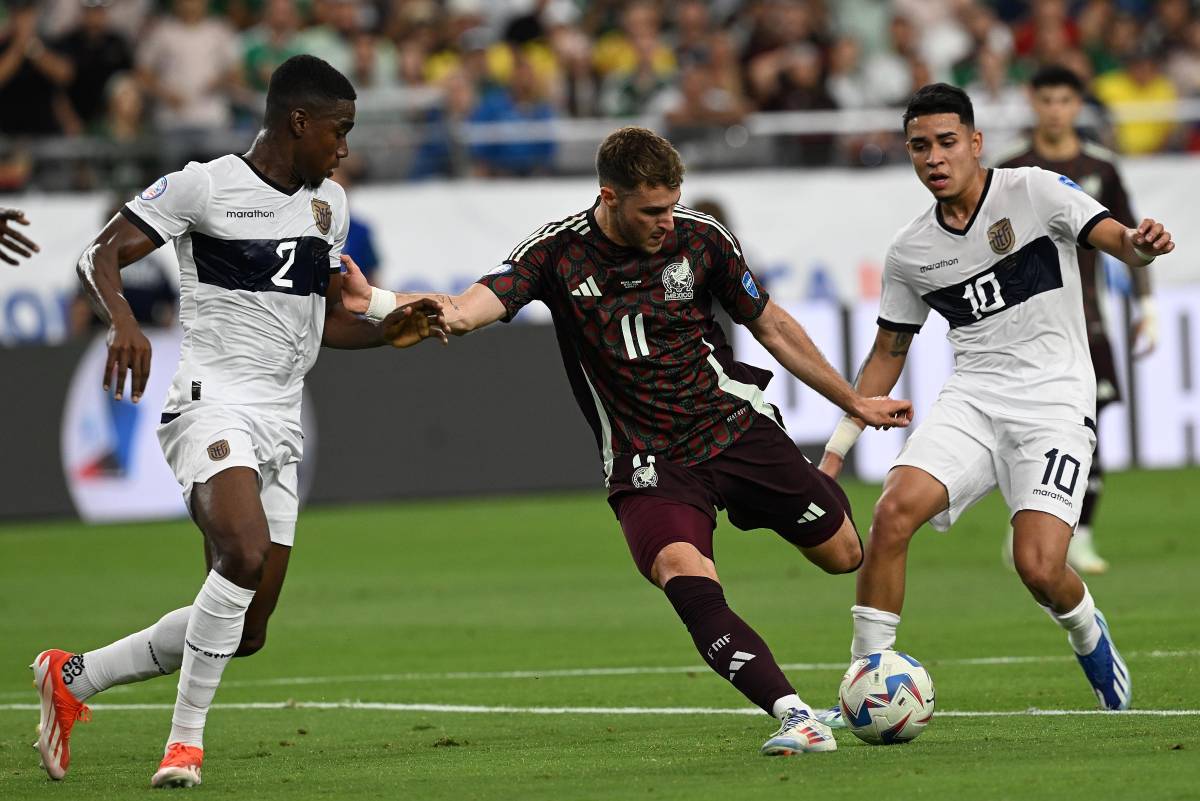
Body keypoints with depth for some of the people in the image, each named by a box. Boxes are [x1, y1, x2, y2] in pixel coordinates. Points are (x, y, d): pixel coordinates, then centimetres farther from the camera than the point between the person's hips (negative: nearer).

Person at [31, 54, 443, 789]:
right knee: (245, 557, -33)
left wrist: (389, 333, 5)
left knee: (244, 633, 5)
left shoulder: (329, 204, 16)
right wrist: (123, 321, -26)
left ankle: (73, 677, 23)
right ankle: (187, 740, -21)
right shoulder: (205, 186, -5)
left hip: (282, 425, 8)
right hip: (213, 402, -7)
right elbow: (102, 255, -6)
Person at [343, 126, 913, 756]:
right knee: (684, 575, -30)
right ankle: (796, 718, -35)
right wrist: (375, 301, -41)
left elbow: (772, 326, 10)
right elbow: (466, 312, -22)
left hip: (736, 426, 3)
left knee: (844, 554, 6)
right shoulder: (557, 253, -9)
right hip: (646, 465, -3)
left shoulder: (700, 237, -4)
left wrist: (854, 403, 18)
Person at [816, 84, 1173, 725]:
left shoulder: (1034, 191, -4)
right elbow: (887, 354, 19)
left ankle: (1088, 637, 19)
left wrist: (1140, 244, -40)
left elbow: (1118, 240, -15)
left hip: (1056, 405, -4)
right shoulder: (910, 251, 8)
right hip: (972, 400, 4)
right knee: (894, 511, -22)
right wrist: (836, 450, 14)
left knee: (1039, 568, -18)